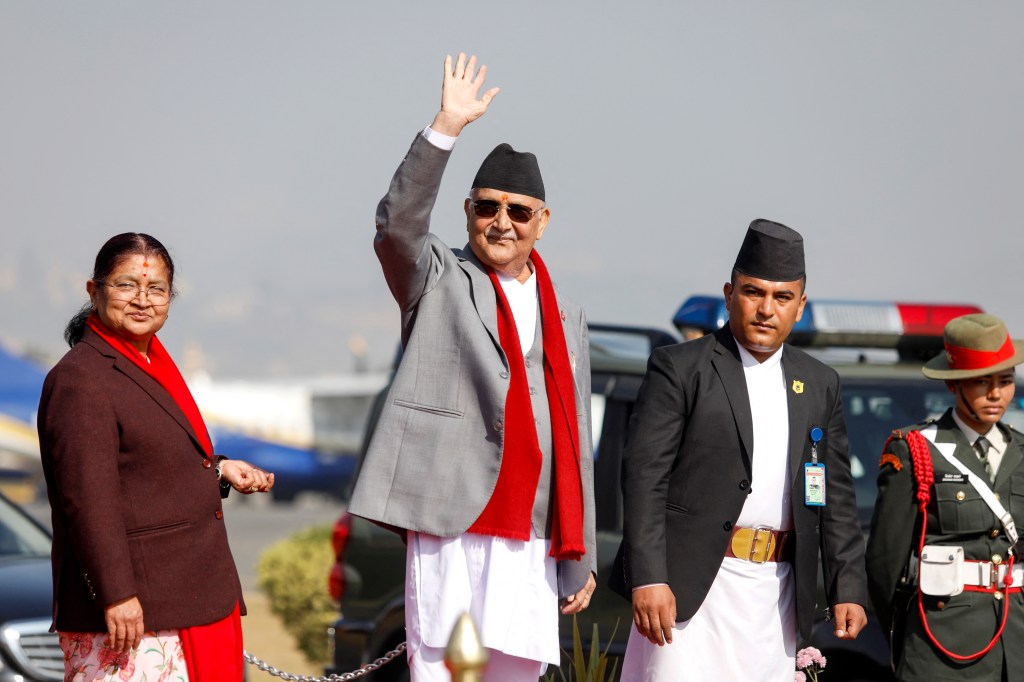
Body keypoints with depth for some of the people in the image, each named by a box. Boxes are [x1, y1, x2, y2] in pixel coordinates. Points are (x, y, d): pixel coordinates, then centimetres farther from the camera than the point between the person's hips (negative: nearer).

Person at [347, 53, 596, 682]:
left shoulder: (566, 318, 19)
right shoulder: (439, 282, 7)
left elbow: (575, 443, 19)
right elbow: (397, 226, -16)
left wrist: (579, 559, 16)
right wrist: (446, 129, -24)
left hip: (532, 545, 4)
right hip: (452, 533, -4)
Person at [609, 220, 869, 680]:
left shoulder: (819, 384, 15)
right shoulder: (678, 368, -1)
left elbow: (836, 495, 16)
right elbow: (644, 477, -7)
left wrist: (848, 588, 9)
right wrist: (647, 578, -17)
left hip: (776, 589, 5)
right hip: (691, 584, -5)